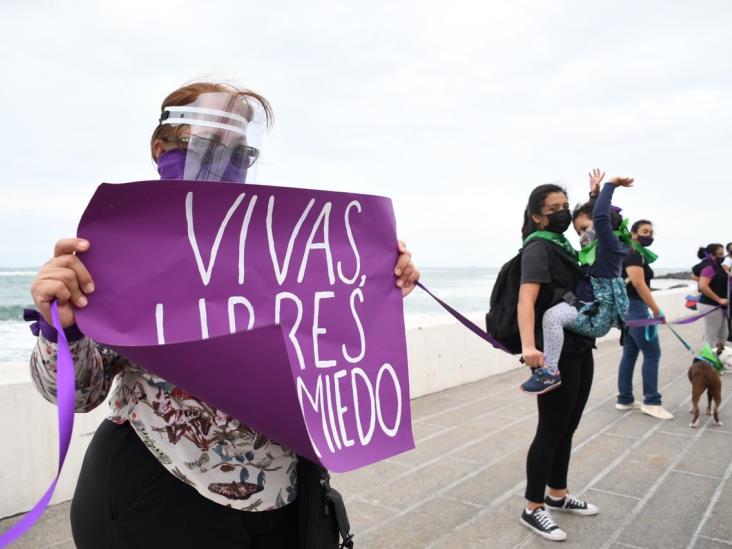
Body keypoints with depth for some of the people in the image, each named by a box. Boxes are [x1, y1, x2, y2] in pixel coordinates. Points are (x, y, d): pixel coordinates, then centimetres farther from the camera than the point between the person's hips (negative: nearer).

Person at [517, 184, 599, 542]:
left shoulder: (564, 246, 15)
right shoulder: (538, 248, -13)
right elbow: (526, 300, -30)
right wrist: (528, 345, -43)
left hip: (580, 349, 9)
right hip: (557, 354, -9)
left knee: (568, 428, 17)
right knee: (551, 431, -2)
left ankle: (558, 495, 33)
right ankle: (533, 509, 12)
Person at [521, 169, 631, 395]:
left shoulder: (610, 244, -10)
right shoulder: (600, 246, 16)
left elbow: (601, 216, -28)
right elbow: (589, 211, 33)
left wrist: (610, 185, -18)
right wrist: (594, 193, 28)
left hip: (596, 317, -11)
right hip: (590, 311, 11)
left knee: (553, 315, -33)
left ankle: (550, 371, -30)